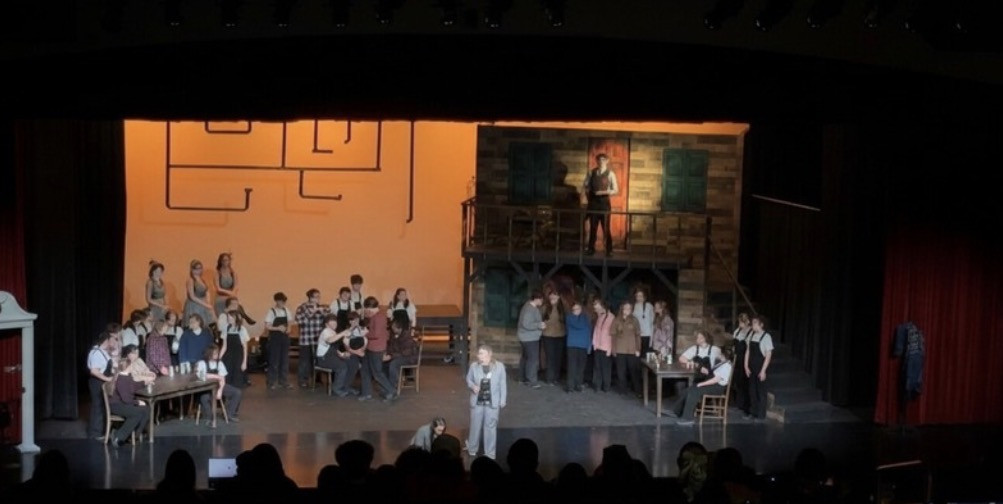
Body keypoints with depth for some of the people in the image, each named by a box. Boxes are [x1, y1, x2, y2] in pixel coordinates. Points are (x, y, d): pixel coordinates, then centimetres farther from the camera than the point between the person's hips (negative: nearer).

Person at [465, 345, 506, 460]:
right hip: (477, 401, 1)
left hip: (492, 402, -1)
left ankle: (490, 453, 18)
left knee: (491, 427, 7)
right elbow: (468, 379, 8)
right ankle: (472, 449, 33)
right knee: (475, 426, 13)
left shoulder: (499, 366, -9)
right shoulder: (474, 366, -6)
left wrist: (502, 401, -1)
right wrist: (472, 386, -14)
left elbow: (503, 384, -2)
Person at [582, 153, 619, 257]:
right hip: (593, 202, 2)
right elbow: (585, 186, 14)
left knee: (606, 227, -2)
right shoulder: (591, 173, 7)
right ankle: (591, 249, 14)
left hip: (604, 202, -2)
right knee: (593, 226, 6)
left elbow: (616, 190, -4)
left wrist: (604, 192, -17)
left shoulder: (610, 174, -1)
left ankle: (609, 250, 5)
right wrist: (587, 196, 1)